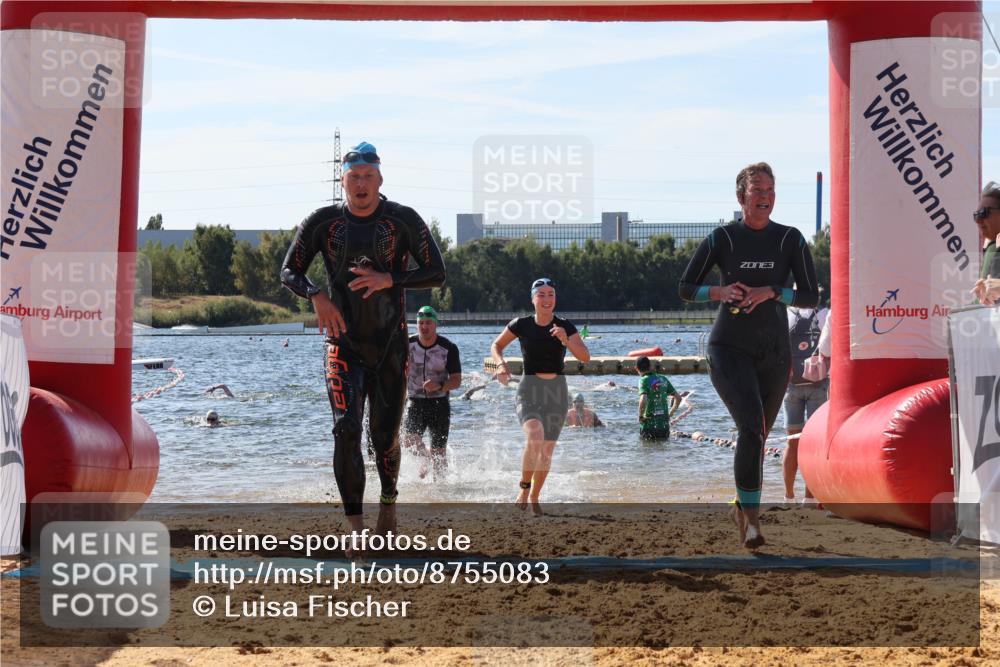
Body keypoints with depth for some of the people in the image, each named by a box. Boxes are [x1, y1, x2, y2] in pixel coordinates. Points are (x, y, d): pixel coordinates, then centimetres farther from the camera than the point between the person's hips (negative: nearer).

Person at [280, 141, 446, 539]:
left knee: (385, 436, 7)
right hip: (344, 345, 0)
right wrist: (317, 296, -15)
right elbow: (289, 272, 6)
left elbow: (436, 274, -5)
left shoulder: (402, 219, -4)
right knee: (346, 430, -16)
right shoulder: (323, 222, -1)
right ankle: (355, 526, -13)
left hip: (391, 345, 0)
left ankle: (389, 501, 38)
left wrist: (388, 279, -20)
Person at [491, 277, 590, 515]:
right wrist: (501, 364, -9)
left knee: (547, 450, 7)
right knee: (534, 438, -27)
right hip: (530, 390, -2)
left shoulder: (565, 326, -2)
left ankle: (534, 498, 26)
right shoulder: (521, 325, -3)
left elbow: (585, 356, -10)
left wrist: (566, 341, -26)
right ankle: (524, 488, -8)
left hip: (557, 391, 2)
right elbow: (496, 346, 11)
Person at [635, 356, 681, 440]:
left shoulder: (644, 380, -10)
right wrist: (671, 413, 19)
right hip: (664, 425, 5)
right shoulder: (663, 379, 8)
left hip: (649, 425, -5)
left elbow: (643, 401, -27)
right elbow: (678, 397, 13)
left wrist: (640, 416, -12)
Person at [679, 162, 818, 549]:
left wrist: (771, 292, -18)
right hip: (729, 348, -3)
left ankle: (742, 508, 36)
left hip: (773, 353, 3)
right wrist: (720, 292, -16)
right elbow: (685, 289, 4)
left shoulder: (790, 240, 1)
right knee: (752, 426, -23)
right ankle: (751, 518, -21)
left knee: (757, 435, 15)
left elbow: (811, 297, -1)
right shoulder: (722, 239, -2)